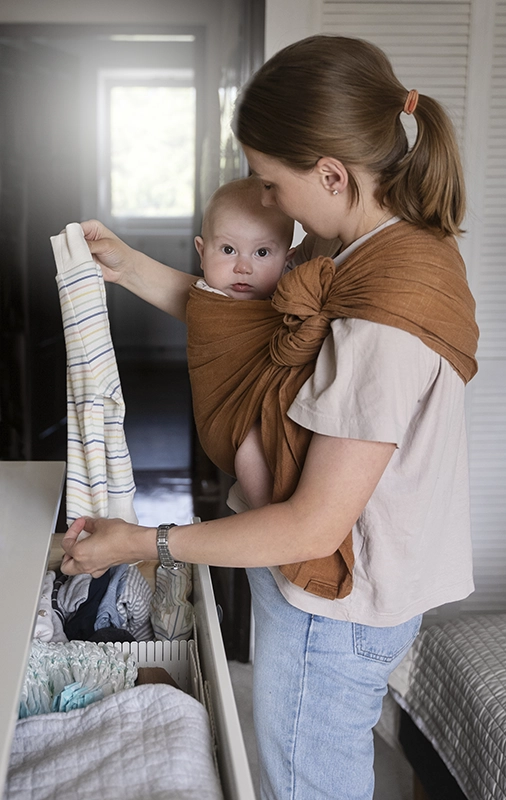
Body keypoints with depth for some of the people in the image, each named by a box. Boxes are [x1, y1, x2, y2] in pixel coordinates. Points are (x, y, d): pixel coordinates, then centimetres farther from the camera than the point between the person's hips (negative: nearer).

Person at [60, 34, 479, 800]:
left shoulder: (384, 324, -33)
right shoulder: (366, 243, -3)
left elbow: (314, 528, -29)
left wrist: (143, 543, -20)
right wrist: (127, 266, 6)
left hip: (333, 609, -8)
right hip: (342, 587, 9)